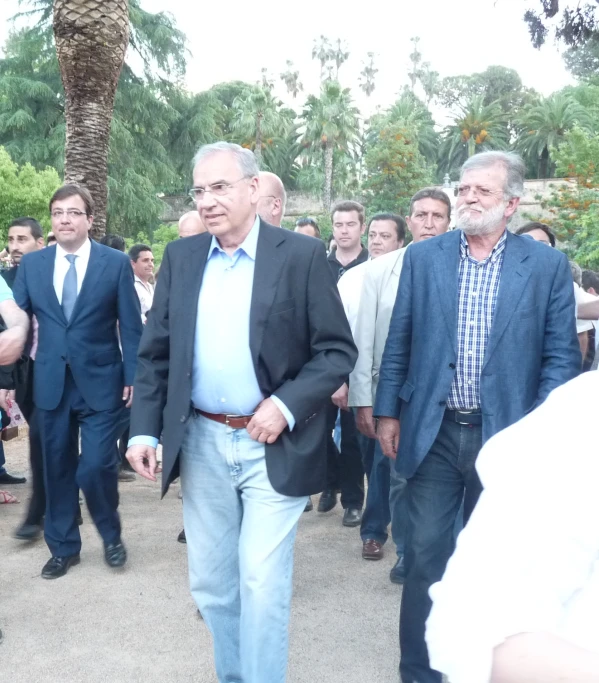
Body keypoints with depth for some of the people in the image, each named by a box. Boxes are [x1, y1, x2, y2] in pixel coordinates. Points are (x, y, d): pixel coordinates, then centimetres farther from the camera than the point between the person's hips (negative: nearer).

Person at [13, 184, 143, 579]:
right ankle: (63, 547, 29)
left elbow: (131, 327, -2)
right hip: (50, 384, 3)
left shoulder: (116, 263, -2)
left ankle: (111, 535, 24)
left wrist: (133, 378, -8)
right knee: (57, 468, 11)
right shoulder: (31, 265, 6)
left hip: (101, 383, -3)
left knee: (96, 467, -4)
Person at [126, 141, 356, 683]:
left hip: (273, 447, -4)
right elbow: (155, 353, 7)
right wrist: (144, 430, -1)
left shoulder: (302, 255, -6)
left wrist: (287, 405, -18)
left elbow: (338, 350, -6)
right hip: (201, 444, 4)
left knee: (262, 583, -2)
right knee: (210, 581, 16)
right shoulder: (180, 257, 5)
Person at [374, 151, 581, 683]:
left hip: (505, 435, 0)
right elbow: (399, 342, 5)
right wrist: (387, 411, 4)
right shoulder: (423, 256, 2)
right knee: (426, 557, 7)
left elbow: (561, 356, -2)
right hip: (433, 433, 1)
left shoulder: (548, 265, -2)